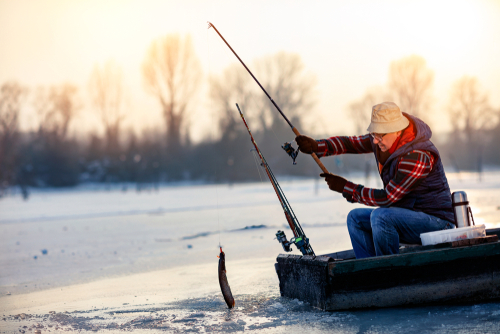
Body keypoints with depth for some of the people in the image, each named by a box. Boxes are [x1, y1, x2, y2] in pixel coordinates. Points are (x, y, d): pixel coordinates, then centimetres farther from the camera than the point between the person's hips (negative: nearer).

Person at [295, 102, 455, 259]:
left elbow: (387, 198, -24)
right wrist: (316, 146, -11)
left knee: (380, 216, -30)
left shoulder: (418, 156, -26)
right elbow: (351, 143, 6)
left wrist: (346, 188, -15)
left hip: (436, 220, -9)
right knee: (356, 218, 6)